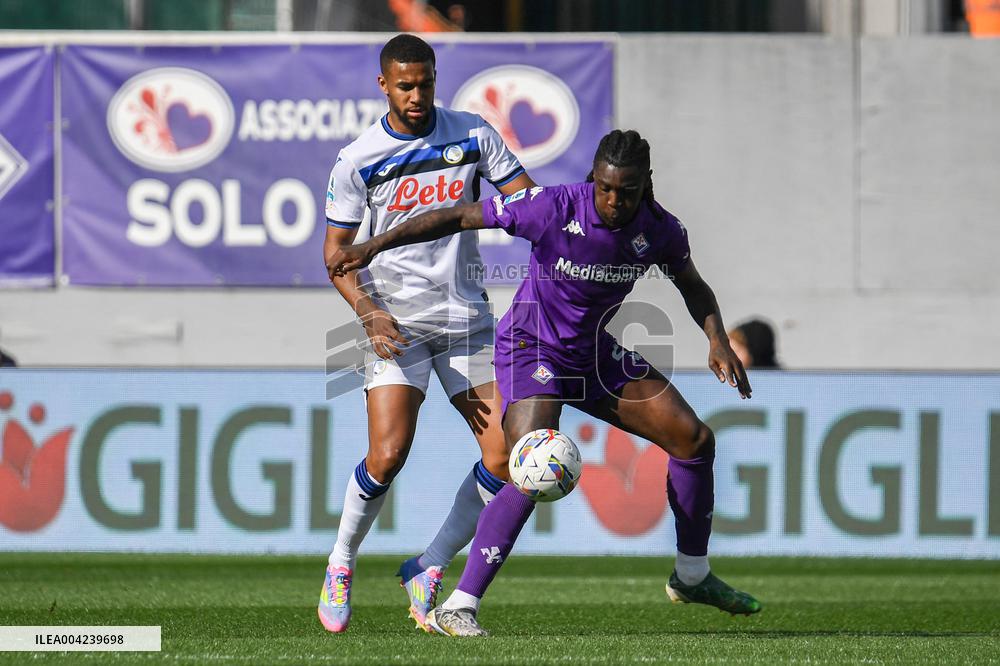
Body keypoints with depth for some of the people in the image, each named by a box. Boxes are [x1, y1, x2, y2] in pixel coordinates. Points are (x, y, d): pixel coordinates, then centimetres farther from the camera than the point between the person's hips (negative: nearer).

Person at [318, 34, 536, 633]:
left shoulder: (473, 135, 1)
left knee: (507, 457, -7)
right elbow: (336, 249, 0)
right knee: (388, 454, -18)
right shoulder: (358, 160, -4)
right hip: (396, 319, -3)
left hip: (467, 317, 3)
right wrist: (368, 311, -16)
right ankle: (341, 565, 7)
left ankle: (429, 569, 9)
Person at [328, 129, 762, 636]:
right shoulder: (555, 208, -26)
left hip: (594, 353, 6)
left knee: (695, 439, 3)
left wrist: (717, 339, -7)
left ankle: (692, 577, 24)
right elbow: (458, 218, -18)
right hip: (531, 349, -6)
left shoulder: (660, 230, -12)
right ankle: (456, 608, -22)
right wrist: (375, 246, -20)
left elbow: (692, 285, 10)